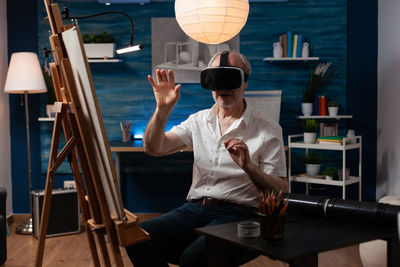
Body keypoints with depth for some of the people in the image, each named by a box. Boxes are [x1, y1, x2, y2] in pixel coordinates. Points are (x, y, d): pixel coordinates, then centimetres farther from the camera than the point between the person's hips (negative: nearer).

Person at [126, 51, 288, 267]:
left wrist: (248, 167, -19)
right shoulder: (198, 121, 16)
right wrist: (162, 109, -8)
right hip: (194, 209, 4)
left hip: (236, 213, -4)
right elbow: (153, 148, 7)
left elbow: (281, 193, -1)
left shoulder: (268, 130, 3)